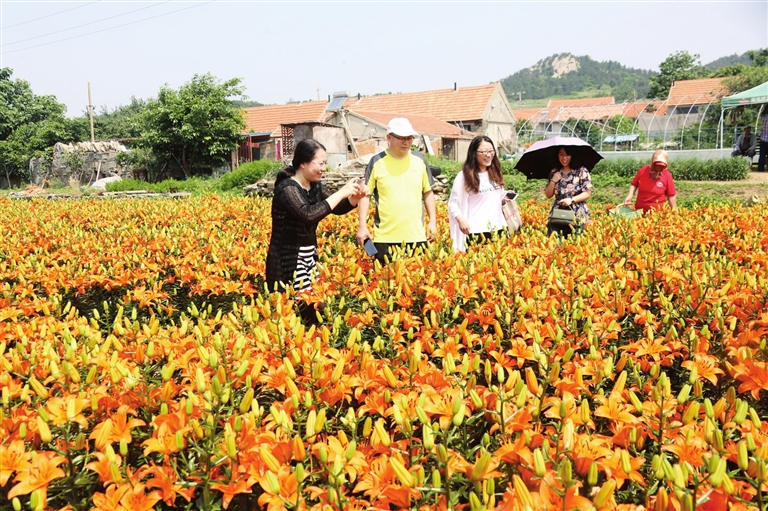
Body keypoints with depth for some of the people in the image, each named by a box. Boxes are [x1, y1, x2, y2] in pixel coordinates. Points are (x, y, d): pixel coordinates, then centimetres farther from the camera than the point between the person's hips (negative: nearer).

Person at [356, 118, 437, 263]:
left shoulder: (419, 160, 5)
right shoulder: (377, 162, -3)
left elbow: (428, 192, 14)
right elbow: (365, 195, 1)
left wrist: (433, 221, 8)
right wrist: (362, 226, -6)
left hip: (417, 236, 2)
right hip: (385, 237, -2)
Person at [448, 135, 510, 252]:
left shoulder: (495, 174, 13)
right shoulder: (464, 176, -6)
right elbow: (453, 203, -6)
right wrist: (461, 219, -21)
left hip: (498, 229, 6)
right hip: (476, 232, -5)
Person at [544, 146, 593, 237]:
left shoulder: (582, 171, -1)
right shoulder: (554, 172, 10)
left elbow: (588, 193, -3)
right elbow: (548, 195, 10)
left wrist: (571, 200, -14)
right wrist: (553, 181, -5)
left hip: (578, 216, -3)